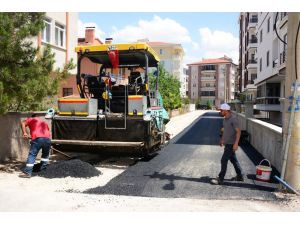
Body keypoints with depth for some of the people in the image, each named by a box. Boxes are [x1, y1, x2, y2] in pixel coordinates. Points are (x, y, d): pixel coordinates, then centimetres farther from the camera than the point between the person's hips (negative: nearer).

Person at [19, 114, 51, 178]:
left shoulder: (31, 119, 23)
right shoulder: (44, 122, 35)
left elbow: (23, 123, 5)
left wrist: (24, 133, 1)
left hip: (37, 139, -4)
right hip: (47, 139, 4)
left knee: (32, 155, -1)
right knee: (46, 154, 24)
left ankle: (27, 172, -4)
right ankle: (43, 168, 26)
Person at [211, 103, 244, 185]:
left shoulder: (233, 119, -19)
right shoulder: (225, 119, 8)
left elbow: (238, 131, -20)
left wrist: (236, 143, -24)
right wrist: (222, 139, 25)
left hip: (231, 144, -9)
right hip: (227, 143, 9)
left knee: (224, 160, -6)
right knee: (233, 160, 17)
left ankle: (220, 179, 2)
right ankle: (240, 176, 29)